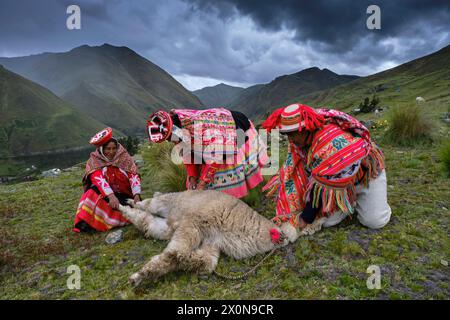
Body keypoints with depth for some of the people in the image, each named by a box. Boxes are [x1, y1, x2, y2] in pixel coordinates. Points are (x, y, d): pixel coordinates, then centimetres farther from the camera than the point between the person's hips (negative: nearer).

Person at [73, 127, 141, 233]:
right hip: (104, 194, -1)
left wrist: (136, 194, -30)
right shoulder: (95, 160, -7)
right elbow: (98, 179, -23)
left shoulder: (124, 157, -4)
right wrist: (111, 195, -39)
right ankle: (86, 221, -19)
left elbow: (134, 176, -13)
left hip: (123, 195, 1)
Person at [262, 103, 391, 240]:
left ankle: (360, 197, 19)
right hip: (336, 178, 5)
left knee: (374, 221, -11)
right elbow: (293, 174, -15)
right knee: (326, 220, -7)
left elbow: (321, 187, -36)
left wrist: (306, 219, -28)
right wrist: (290, 212, -20)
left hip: (366, 171, -5)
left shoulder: (334, 143, -41)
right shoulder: (297, 140, -19)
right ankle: (352, 199, 21)